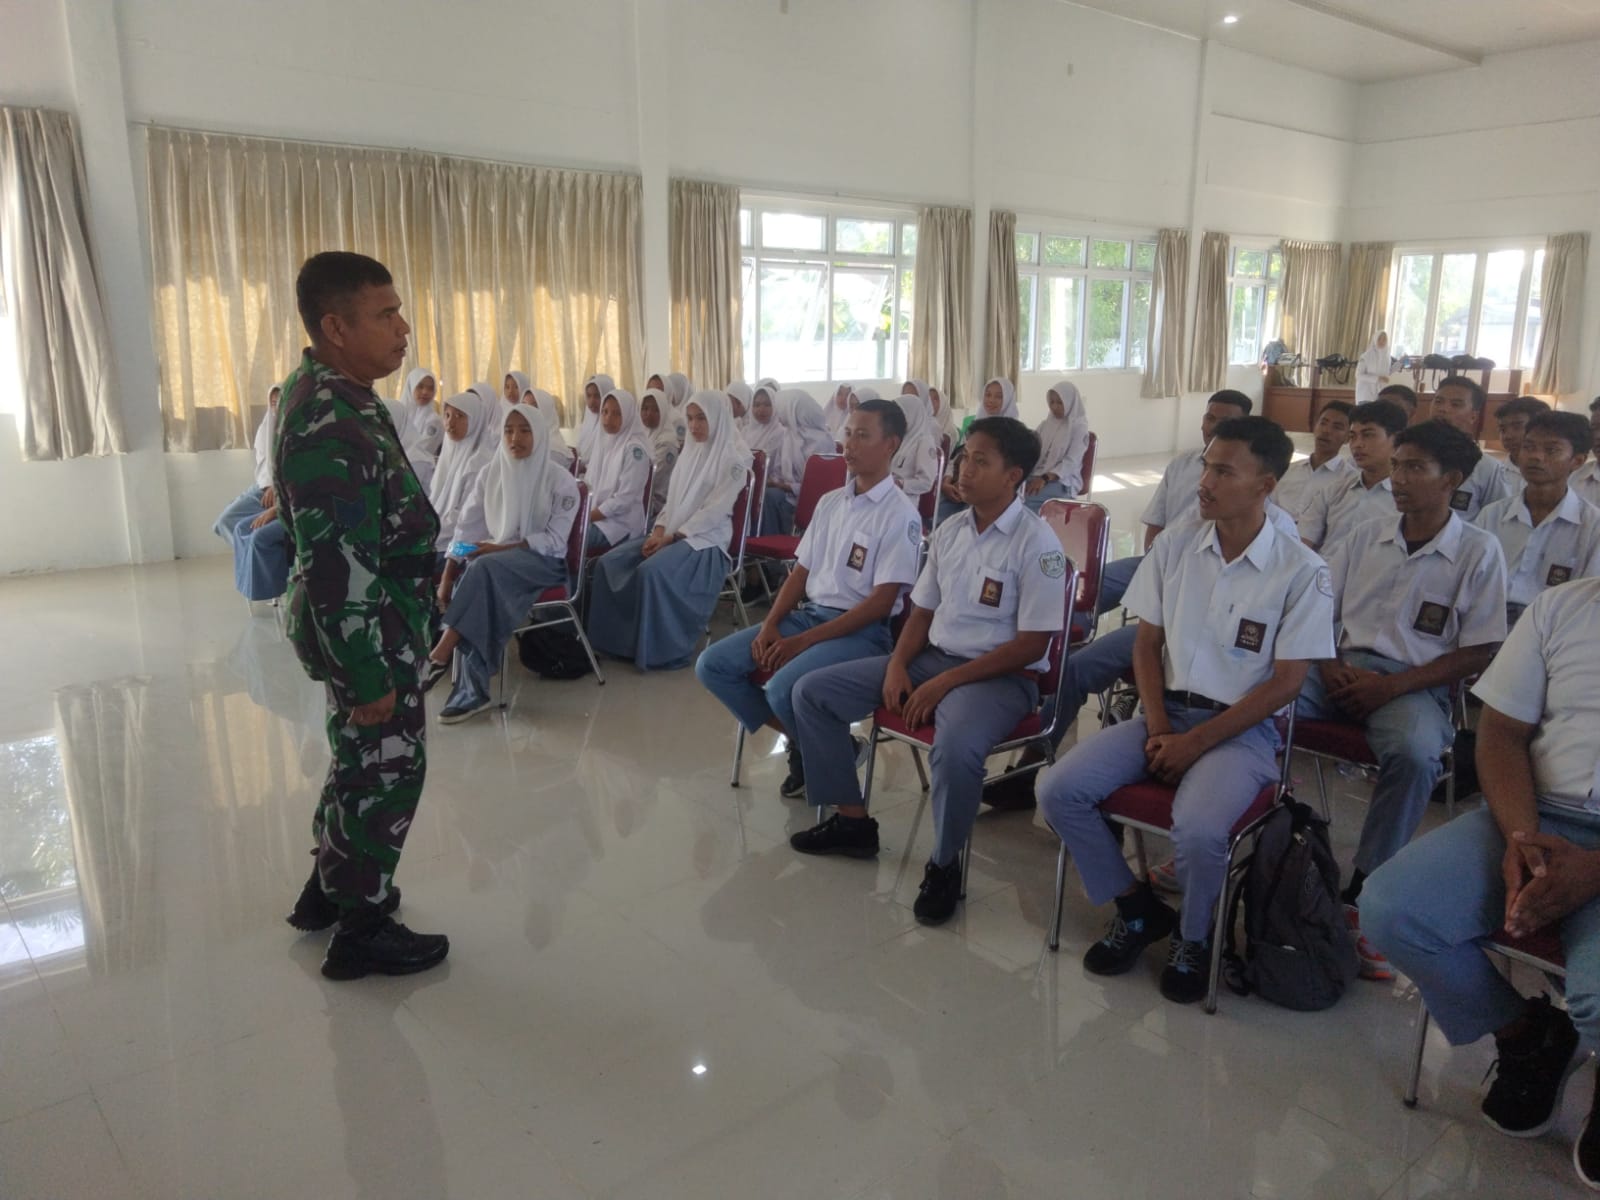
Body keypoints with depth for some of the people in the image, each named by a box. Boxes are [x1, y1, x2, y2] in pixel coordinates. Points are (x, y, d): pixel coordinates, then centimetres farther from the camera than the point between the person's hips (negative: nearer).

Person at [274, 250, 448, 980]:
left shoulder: (329, 394, 5)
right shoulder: (329, 428, -28)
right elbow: (336, 571, -27)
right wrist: (369, 673, -22)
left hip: (371, 619, 10)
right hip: (366, 628, -10)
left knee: (360, 757, 23)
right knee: (388, 766, 5)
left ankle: (329, 888, 41)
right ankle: (361, 929, 21)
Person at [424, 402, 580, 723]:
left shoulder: (560, 481, -5)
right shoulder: (490, 474, 7)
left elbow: (555, 540, -10)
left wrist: (502, 548, -20)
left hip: (543, 561, -4)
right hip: (495, 561, 4)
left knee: (484, 569, -34)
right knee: (472, 580, -31)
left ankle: (442, 650, -34)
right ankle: (473, 691, -31)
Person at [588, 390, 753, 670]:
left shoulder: (735, 457, -8)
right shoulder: (691, 449, 16)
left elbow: (715, 510, -15)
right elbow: (674, 497, 16)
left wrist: (673, 536, -18)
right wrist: (659, 530, -2)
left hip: (706, 537, -8)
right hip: (672, 532, 8)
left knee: (652, 571, -33)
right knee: (609, 561, -10)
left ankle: (661, 650, -19)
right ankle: (618, 638, -2)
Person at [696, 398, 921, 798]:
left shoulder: (900, 515, -11)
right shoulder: (830, 502, 11)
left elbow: (881, 602, -17)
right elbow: (800, 572, 14)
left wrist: (803, 642, -19)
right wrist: (770, 625, -4)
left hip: (861, 631, -7)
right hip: (807, 613, 8)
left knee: (783, 689, -32)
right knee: (713, 665, -5)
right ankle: (799, 740, 7)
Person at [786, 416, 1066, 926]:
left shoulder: (1036, 544, -14)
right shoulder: (949, 531, 7)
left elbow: (1031, 645, -16)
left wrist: (944, 683, -19)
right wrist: (897, 665, -6)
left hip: (1001, 676, -7)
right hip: (932, 657, 7)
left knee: (955, 749, -40)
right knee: (812, 692, 0)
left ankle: (945, 863, -10)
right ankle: (852, 820, 11)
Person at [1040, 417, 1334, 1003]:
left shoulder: (1302, 571, -8)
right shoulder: (1175, 542, 4)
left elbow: (1284, 684, -8)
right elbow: (1147, 641, 8)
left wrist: (1196, 742, -13)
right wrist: (1158, 726, -5)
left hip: (1242, 728, -4)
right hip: (1165, 710, 5)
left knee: (1199, 830, -33)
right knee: (1058, 789, -16)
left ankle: (1192, 937, 3)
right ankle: (1138, 909, 8)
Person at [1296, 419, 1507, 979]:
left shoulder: (1479, 551, 0)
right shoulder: (1367, 536, 11)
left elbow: (1478, 653, -3)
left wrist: (1391, 687, -13)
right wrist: (1332, 668, -7)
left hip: (1415, 683, -3)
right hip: (1348, 667, 4)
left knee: (1415, 754, -37)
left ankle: (1361, 894, -24)